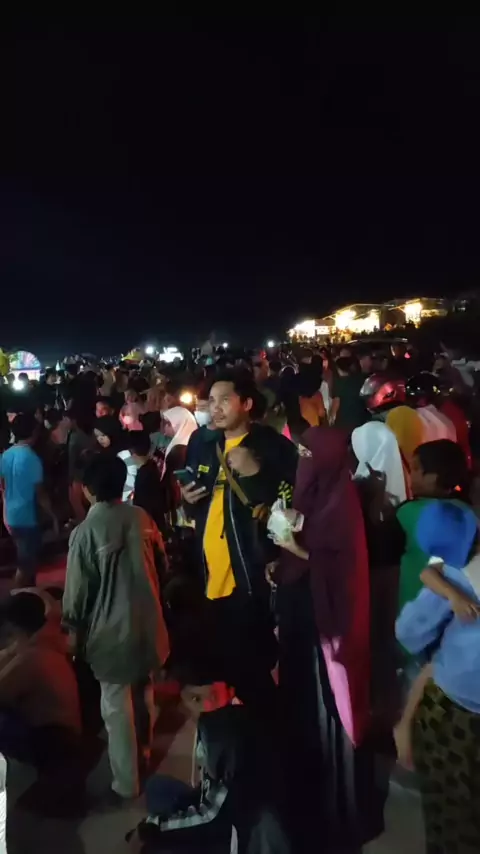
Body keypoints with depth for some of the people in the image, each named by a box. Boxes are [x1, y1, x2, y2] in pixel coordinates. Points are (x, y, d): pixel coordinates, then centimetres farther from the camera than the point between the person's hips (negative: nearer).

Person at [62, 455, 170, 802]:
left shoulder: (84, 533, -20)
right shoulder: (141, 517, -7)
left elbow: (77, 592, -12)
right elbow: (162, 565, 5)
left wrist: (74, 631, 4)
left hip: (110, 631, -5)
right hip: (146, 622, 5)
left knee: (118, 708, 12)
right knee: (144, 692, 26)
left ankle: (127, 782, 26)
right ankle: (144, 752, 47)